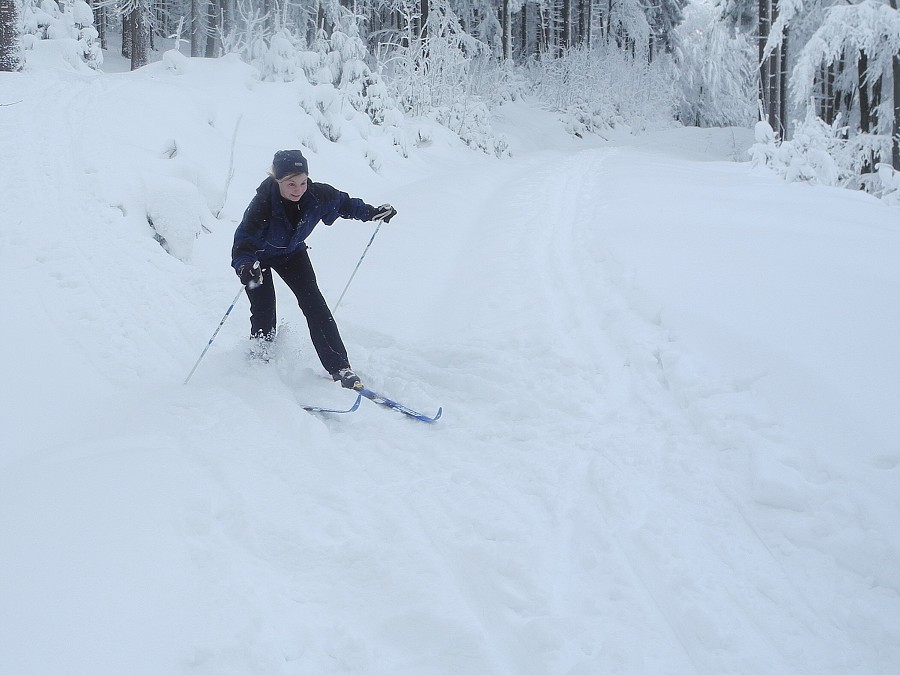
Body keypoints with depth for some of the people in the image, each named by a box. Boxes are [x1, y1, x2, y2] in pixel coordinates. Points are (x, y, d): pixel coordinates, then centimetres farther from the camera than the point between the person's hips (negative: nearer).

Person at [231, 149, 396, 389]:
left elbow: (343, 203, -4)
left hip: (291, 253, 3)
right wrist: (245, 266, -62)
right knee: (264, 311, -13)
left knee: (314, 304, -8)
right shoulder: (263, 203, -39)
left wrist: (372, 213, -9)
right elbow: (243, 240, -42)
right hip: (258, 256, -3)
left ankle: (340, 368, -7)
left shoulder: (317, 195, -27)